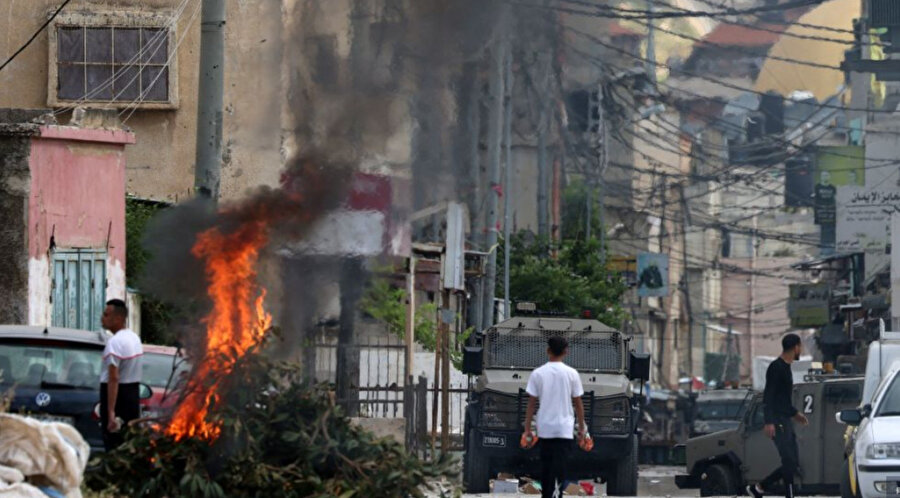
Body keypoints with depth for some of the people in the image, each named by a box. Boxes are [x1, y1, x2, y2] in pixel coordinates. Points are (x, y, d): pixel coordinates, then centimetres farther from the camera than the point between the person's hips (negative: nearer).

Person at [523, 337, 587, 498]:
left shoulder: (538, 374, -1)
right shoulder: (571, 374, -3)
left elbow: (531, 403, -1)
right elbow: (578, 403, 2)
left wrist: (527, 429, 5)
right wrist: (581, 428, 12)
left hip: (544, 429, 2)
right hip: (564, 429, -2)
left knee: (545, 467, 15)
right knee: (559, 468, -7)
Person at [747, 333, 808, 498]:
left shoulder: (786, 367, 19)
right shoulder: (776, 367, -11)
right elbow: (768, 396, -18)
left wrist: (794, 413, 37)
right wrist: (769, 421, -25)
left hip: (786, 421, 10)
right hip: (778, 422, -10)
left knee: (792, 463, 7)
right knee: (789, 461, -14)